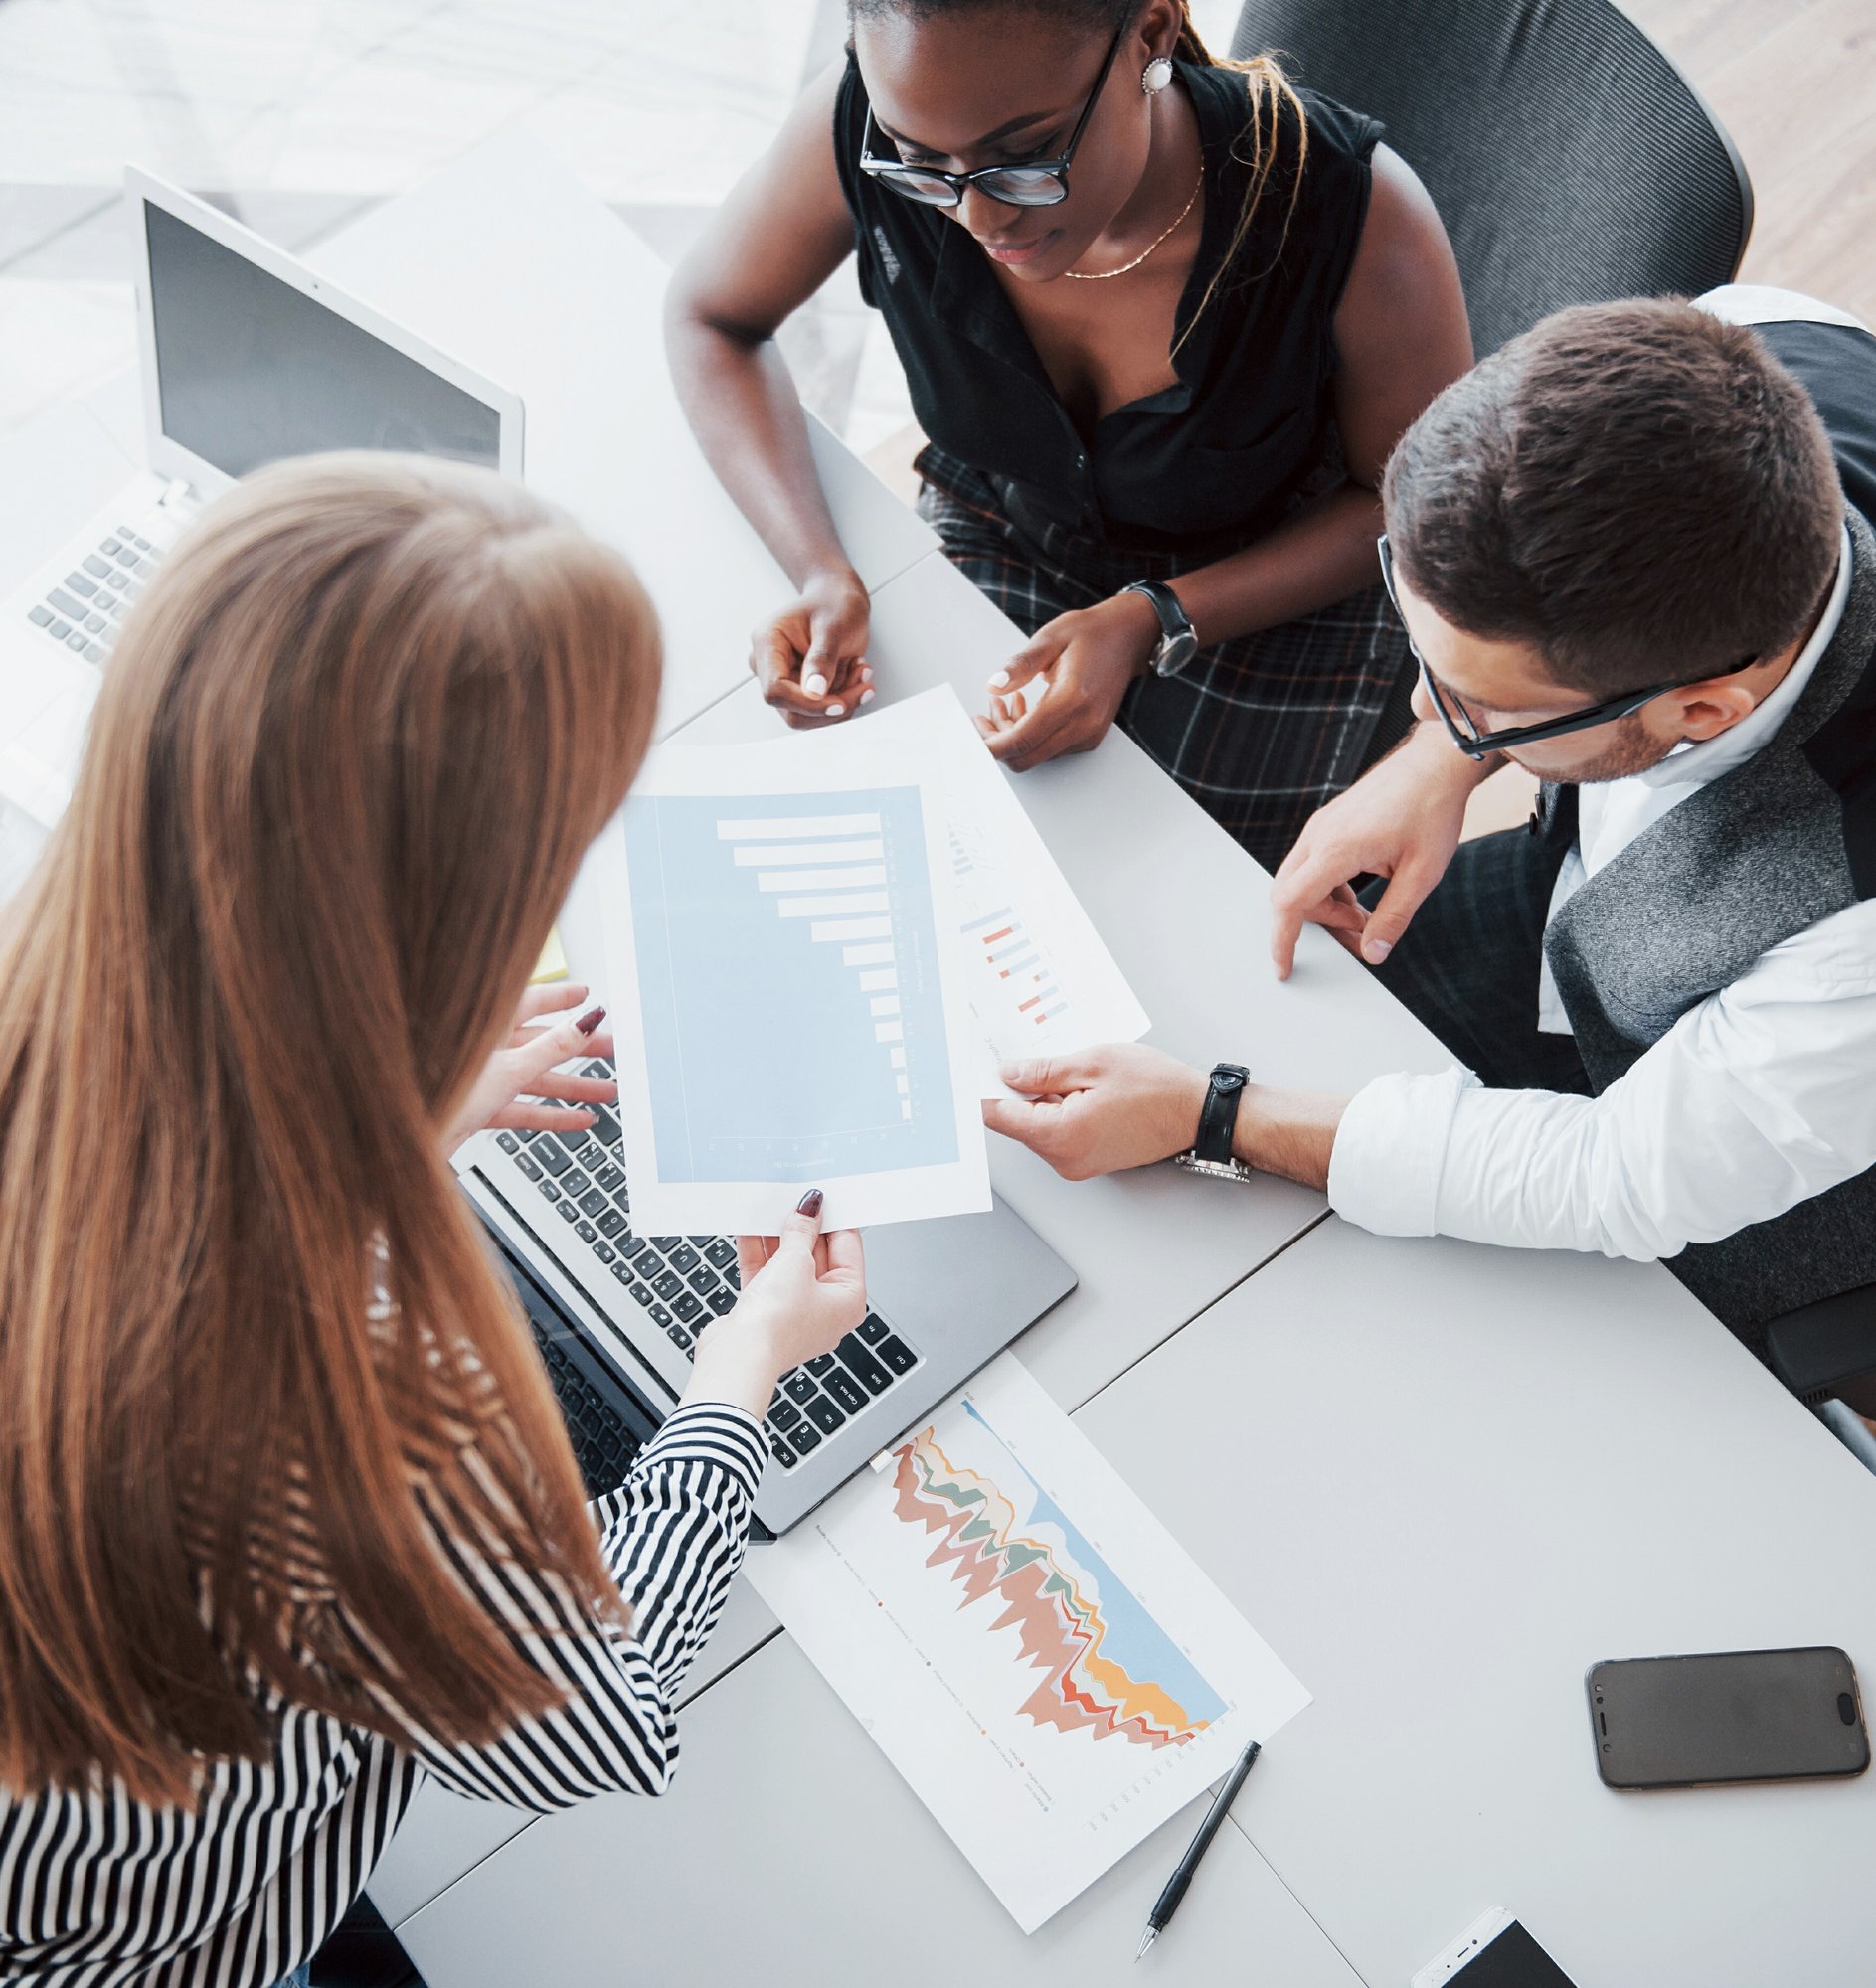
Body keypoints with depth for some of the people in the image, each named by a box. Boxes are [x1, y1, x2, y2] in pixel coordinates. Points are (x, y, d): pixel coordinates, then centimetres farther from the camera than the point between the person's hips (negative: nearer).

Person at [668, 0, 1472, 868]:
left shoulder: (1356, 214, -33)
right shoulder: (865, 124, -27)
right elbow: (712, 318, -8)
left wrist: (1152, 623, -30)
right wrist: (820, 570, -24)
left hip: (1280, 581, -1)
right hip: (1006, 529, 2)